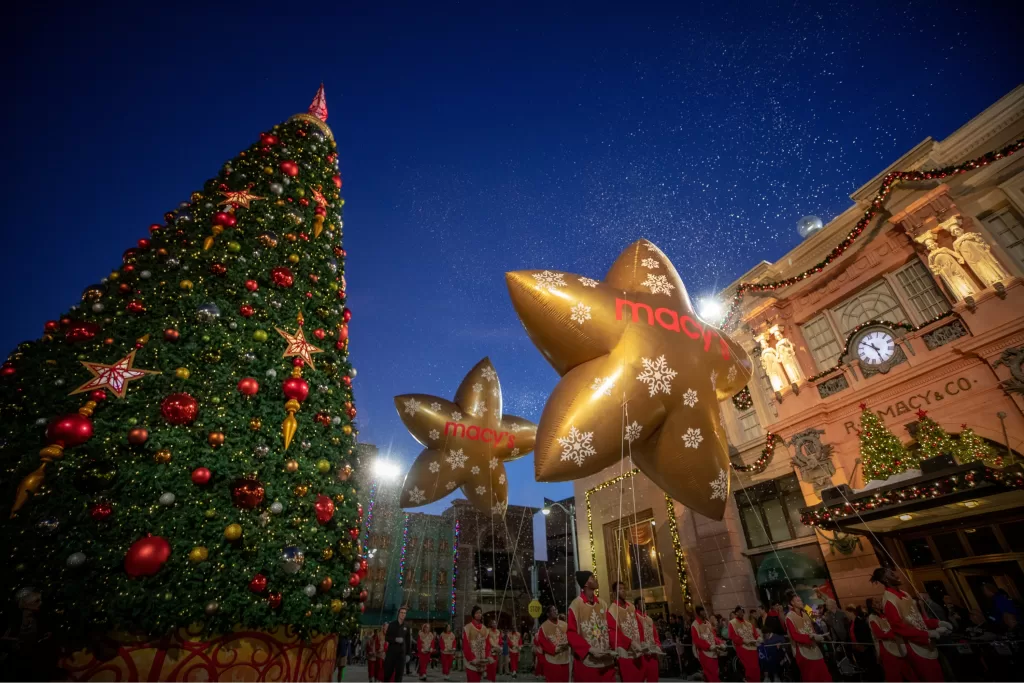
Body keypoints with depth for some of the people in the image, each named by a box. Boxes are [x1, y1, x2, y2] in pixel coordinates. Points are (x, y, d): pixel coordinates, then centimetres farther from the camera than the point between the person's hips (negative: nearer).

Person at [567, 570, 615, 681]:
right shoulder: (576, 604, -9)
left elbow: (610, 628, 10)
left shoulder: (602, 604, 6)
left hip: (607, 661, 5)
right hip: (586, 662, -5)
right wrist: (590, 649, -15)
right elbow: (571, 633, -9)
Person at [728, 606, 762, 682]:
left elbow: (755, 632, 14)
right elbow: (732, 636, -10)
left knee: (756, 667, 6)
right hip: (742, 648, -5)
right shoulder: (732, 623, -3)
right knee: (750, 667, -7)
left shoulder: (748, 623, 16)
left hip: (752, 647, 5)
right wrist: (743, 641, -17)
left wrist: (758, 638, -7)